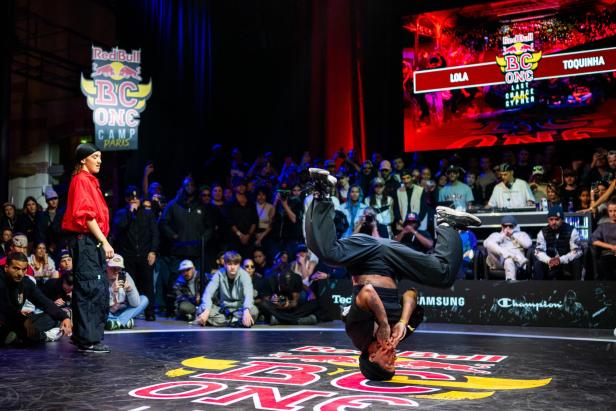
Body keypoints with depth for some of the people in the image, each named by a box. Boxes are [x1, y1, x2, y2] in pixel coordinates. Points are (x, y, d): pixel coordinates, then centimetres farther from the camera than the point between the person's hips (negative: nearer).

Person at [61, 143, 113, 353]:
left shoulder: (90, 180, 20)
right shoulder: (81, 179, -9)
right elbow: (86, 215, -17)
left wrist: (103, 242, 14)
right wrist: (104, 241, -18)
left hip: (93, 242, 10)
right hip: (86, 240, -10)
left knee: (99, 292, 13)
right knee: (91, 290, -9)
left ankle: (83, 336, 21)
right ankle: (88, 340, -4)